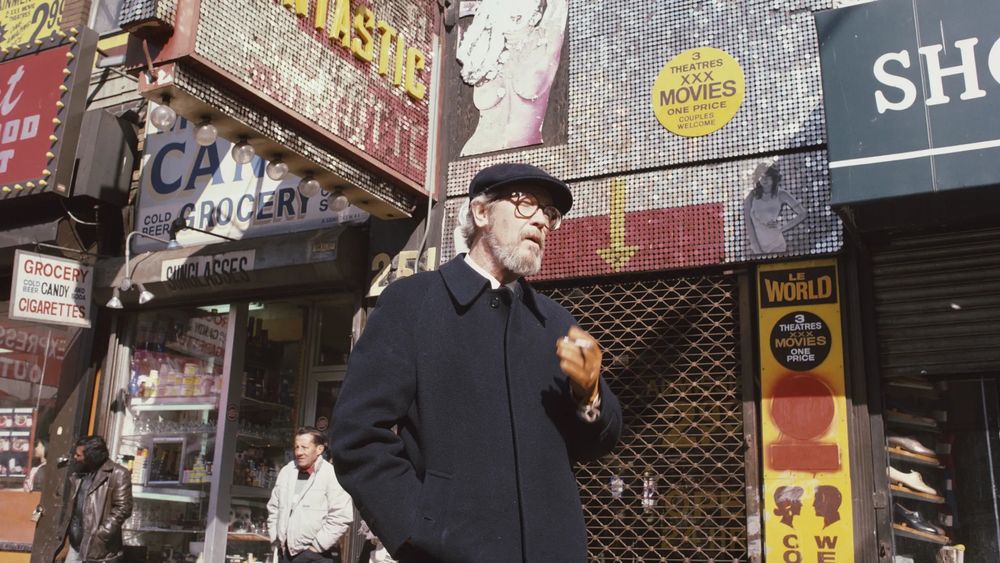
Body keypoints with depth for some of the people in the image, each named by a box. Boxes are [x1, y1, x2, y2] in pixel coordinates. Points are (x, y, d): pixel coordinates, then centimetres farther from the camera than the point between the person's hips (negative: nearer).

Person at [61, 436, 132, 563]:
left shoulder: (117, 474, -12)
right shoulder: (78, 475, 13)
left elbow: (123, 508, -16)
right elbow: (72, 505, 22)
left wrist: (101, 535, -19)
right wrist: (67, 531, 10)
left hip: (99, 548, -8)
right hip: (76, 544, 8)